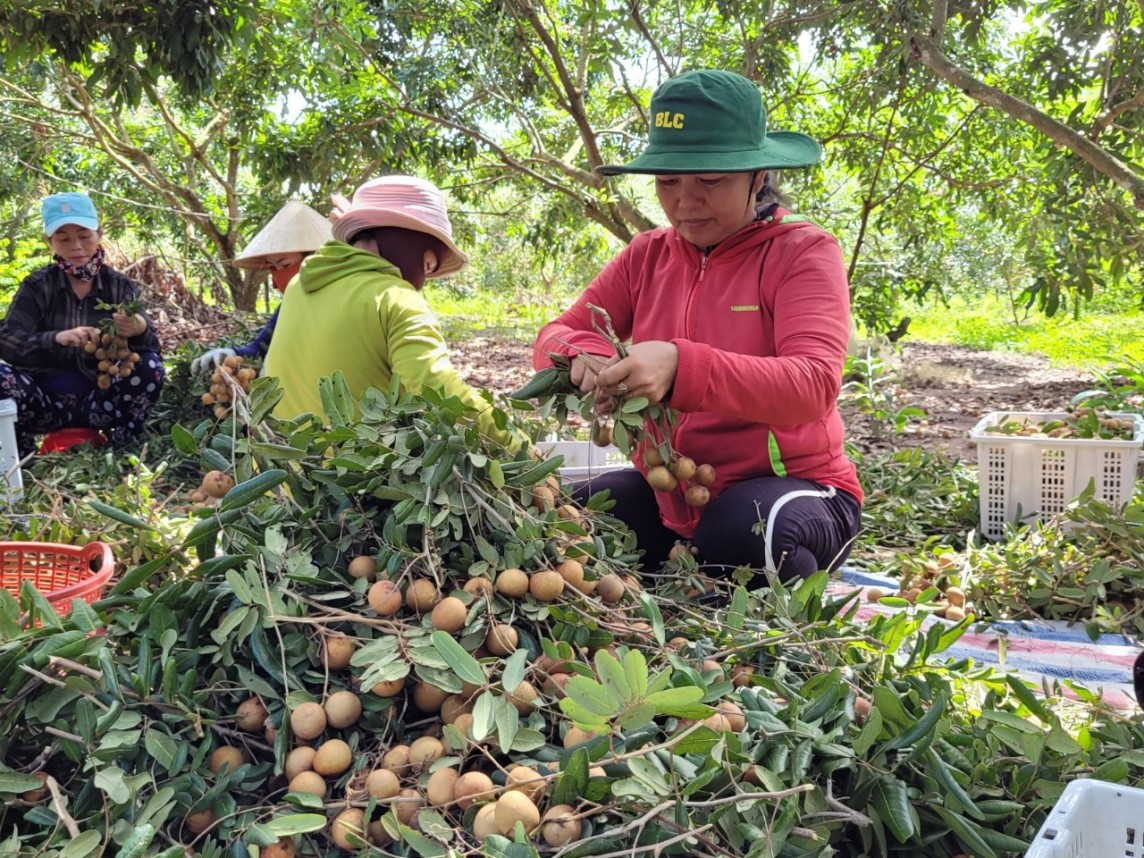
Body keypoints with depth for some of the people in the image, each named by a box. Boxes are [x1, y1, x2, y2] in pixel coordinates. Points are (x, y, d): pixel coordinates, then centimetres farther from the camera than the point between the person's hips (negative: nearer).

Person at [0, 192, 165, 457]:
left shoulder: (121, 286, -1)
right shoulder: (37, 286, -2)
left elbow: (152, 348, -12)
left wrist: (140, 331, -37)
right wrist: (57, 338, -36)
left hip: (100, 400, 0)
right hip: (47, 400, 0)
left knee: (151, 365, -27)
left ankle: (123, 442, -7)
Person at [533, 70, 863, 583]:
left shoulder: (803, 252, -10)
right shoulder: (647, 256, 6)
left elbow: (813, 386, -26)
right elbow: (555, 337, 1)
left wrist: (682, 366, -42)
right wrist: (585, 358, -25)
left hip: (789, 486, -4)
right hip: (667, 493, 4)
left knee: (744, 536, -36)